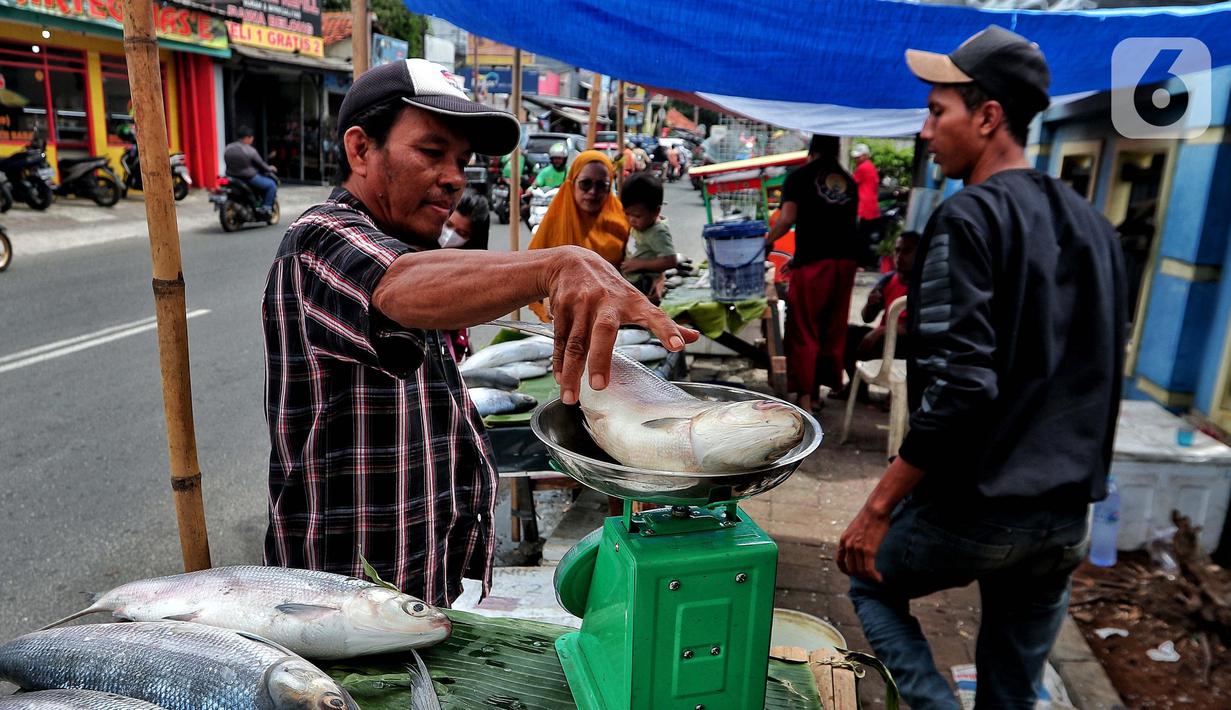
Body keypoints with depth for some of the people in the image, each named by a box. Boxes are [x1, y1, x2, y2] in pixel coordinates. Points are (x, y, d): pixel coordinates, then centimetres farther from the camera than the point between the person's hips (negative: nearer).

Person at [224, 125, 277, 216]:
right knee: (272, 185, 4)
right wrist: (270, 169, 15)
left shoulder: (227, 148, 3)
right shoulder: (250, 151, -15)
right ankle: (266, 208, -4)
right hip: (249, 178, -8)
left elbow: (228, 163, 13)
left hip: (232, 178, 8)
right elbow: (261, 165, -5)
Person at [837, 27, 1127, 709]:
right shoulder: (1092, 224, 9)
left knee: (873, 583, 22)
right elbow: (1100, 375, 16)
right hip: (1068, 514, 7)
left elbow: (956, 387, -24)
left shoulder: (968, 219, -16)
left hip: (979, 506, -7)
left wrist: (878, 508, -18)